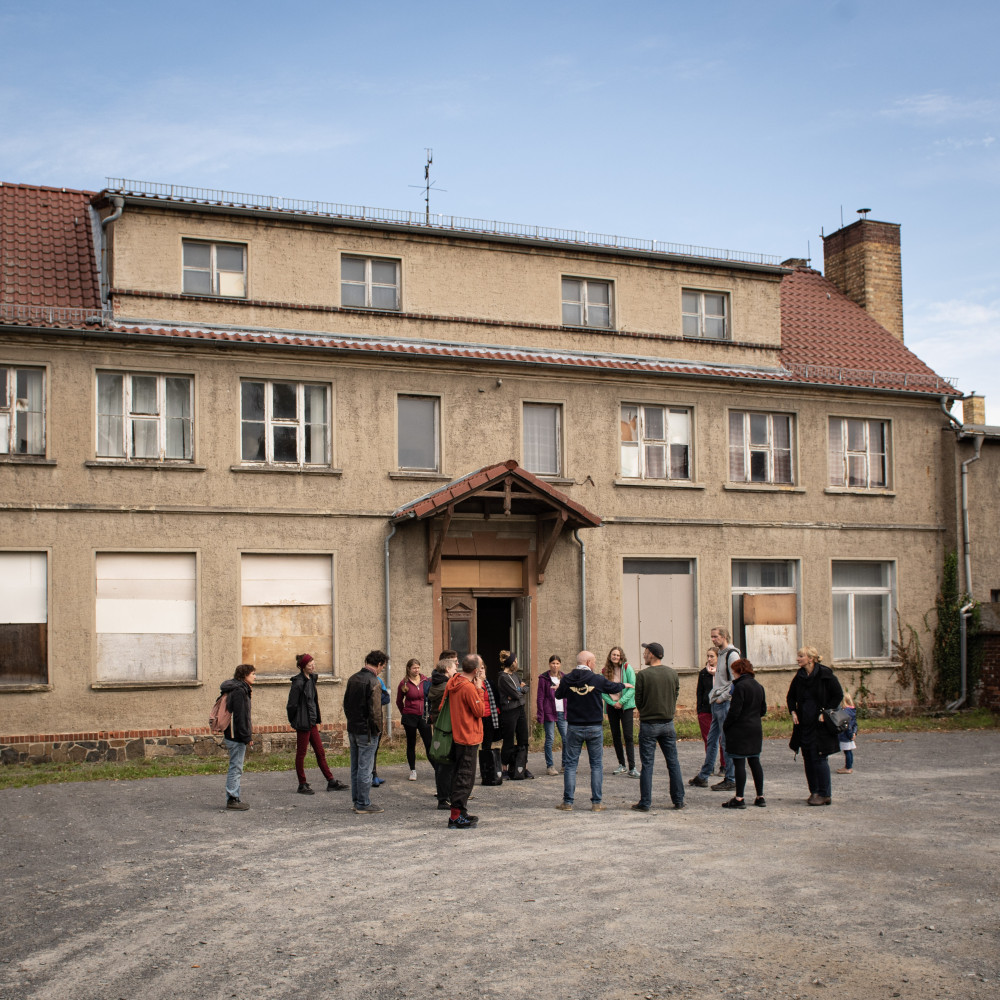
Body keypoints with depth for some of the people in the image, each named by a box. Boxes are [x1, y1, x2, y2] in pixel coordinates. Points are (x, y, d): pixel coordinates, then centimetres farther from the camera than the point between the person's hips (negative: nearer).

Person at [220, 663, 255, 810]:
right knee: (236, 768, -5)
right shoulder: (239, 691, -17)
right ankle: (232, 799, 0)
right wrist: (247, 737, -19)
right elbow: (240, 716, -21)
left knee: (235, 768, 14)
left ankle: (233, 798, 19)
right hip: (237, 737, -10)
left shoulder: (241, 689, 15)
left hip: (232, 735, 10)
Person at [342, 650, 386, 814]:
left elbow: (346, 703, 15)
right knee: (365, 768, -2)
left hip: (352, 729, 8)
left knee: (355, 768, 15)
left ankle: (356, 801, 22)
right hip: (367, 731, -8)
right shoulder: (373, 682, -17)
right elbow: (374, 710, -20)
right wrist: (378, 729, -8)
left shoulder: (353, 678, 8)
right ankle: (363, 804, 2)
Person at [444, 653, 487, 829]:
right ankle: (456, 817, -1)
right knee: (465, 777, -3)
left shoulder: (453, 682, 6)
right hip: (469, 737, -9)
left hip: (456, 735, 9)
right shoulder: (469, 688, -21)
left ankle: (461, 813, 25)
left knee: (459, 774, 16)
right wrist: (479, 689, -10)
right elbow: (479, 711, -14)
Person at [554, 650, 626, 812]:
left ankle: (568, 802, 6)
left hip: (574, 728, 1)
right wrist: (622, 685, 33)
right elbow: (613, 688, 10)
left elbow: (558, 695, 12)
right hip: (594, 727, -1)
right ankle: (596, 802, 6)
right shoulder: (598, 679, -8)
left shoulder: (567, 680, -5)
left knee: (571, 764, 7)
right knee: (597, 764, 8)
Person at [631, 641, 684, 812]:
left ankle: (645, 803, 4)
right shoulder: (673, 673, 1)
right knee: (673, 763, 10)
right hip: (668, 723, 4)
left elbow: (638, 701, -6)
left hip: (648, 724, -3)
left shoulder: (643, 675, -11)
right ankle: (678, 800, 13)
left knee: (647, 765, 2)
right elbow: (675, 696, 6)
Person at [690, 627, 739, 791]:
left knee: (727, 741, -4)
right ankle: (703, 777, 19)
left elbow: (736, 681, -20)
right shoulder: (722, 654, 17)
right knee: (712, 740, 13)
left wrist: (723, 697, -16)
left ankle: (731, 779, 2)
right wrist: (714, 696, 14)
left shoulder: (732, 654, -12)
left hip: (725, 704, -10)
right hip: (717, 704, 10)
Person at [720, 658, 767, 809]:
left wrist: (725, 726, -6)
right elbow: (763, 710, 16)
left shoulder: (740, 687, -15)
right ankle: (760, 796, 16)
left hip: (740, 731, -8)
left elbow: (734, 711, -18)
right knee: (755, 762, 13)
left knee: (739, 763, -5)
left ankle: (739, 799, -5)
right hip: (755, 729, 8)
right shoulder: (759, 687, 10)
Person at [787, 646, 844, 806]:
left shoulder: (825, 675, -10)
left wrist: (825, 712, -12)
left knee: (819, 758, -8)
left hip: (820, 725, -6)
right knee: (808, 759, 8)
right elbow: (791, 696, 20)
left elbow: (838, 695, -6)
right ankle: (814, 792, 16)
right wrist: (793, 711, 4)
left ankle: (825, 794, 0)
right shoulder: (799, 677, 7)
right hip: (804, 725, 6)